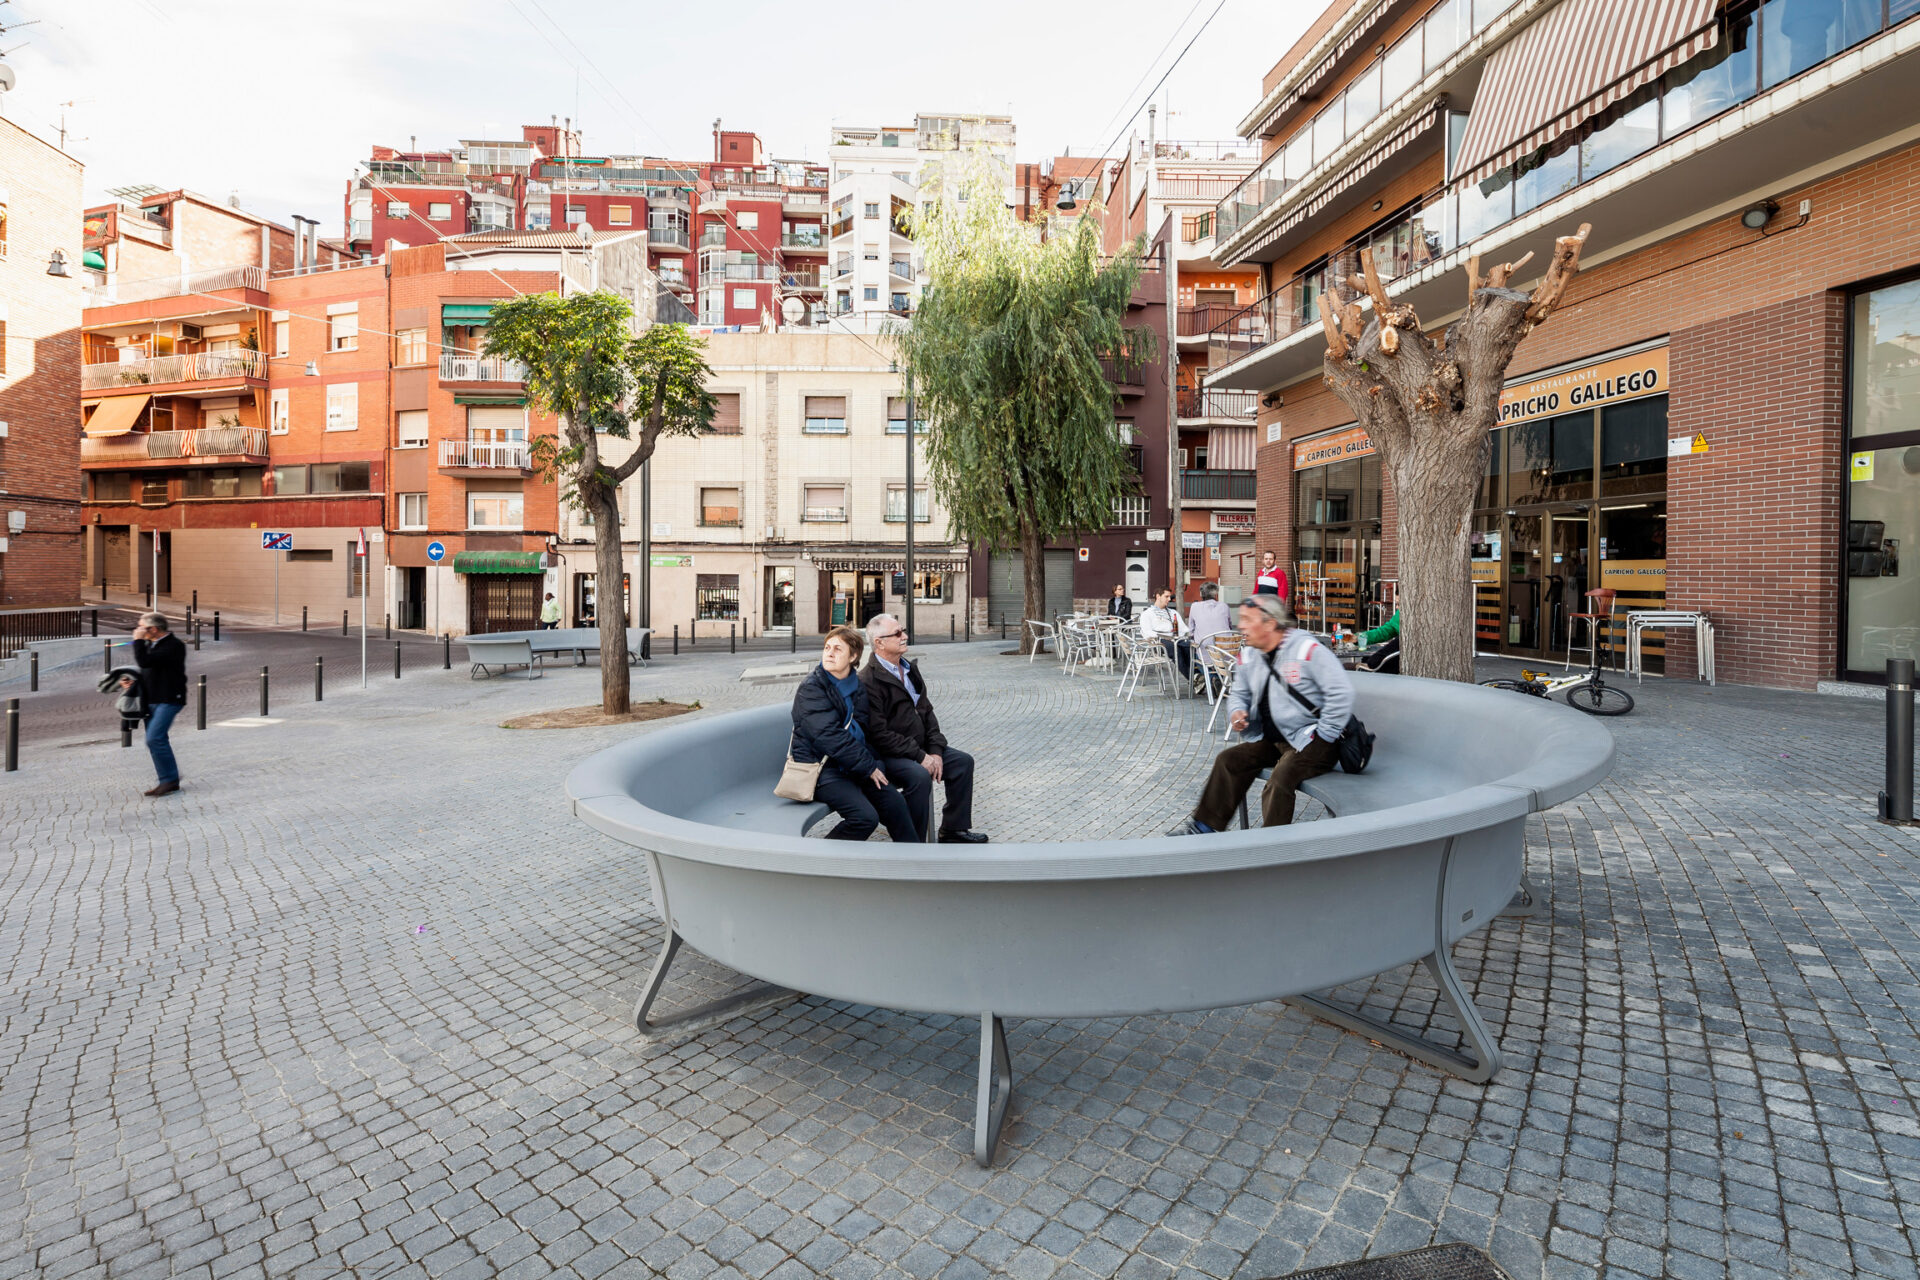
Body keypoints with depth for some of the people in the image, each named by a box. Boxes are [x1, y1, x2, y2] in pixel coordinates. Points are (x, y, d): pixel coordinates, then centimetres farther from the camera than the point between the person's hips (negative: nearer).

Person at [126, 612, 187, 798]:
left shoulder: (173, 646, -14)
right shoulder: (149, 644, 15)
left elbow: (144, 662, -25)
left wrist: (138, 640, -13)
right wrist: (132, 680, 8)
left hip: (169, 700, -10)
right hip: (151, 700, 10)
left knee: (155, 738, -18)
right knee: (155, 740, 10)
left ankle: (170, 780, -9)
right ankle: (169, 782, 17)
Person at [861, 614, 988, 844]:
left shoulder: (910, 669, 12)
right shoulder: (868, 680, -17)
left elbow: (927, 712, 11)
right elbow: (879, 733, -21)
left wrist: (935, 751, -3)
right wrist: (920, 756, -21)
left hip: (920, 748, 9)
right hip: (887, 755, -9)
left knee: (963, 761, 1)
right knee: (920, 776, -32)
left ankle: (953, 829, 12)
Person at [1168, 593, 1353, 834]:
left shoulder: (1308, 650, -17)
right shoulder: (1250, 656, 8)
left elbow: (1342, 693, -21)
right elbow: (1239, 694, 21)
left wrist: (1324, 737, -17)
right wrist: (1237, 712, -3)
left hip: (1311, 740, -8)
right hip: (1273, 740, 8)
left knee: (1281, 776, -30)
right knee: (1229, 760, -2)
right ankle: (1205, 825, 4)